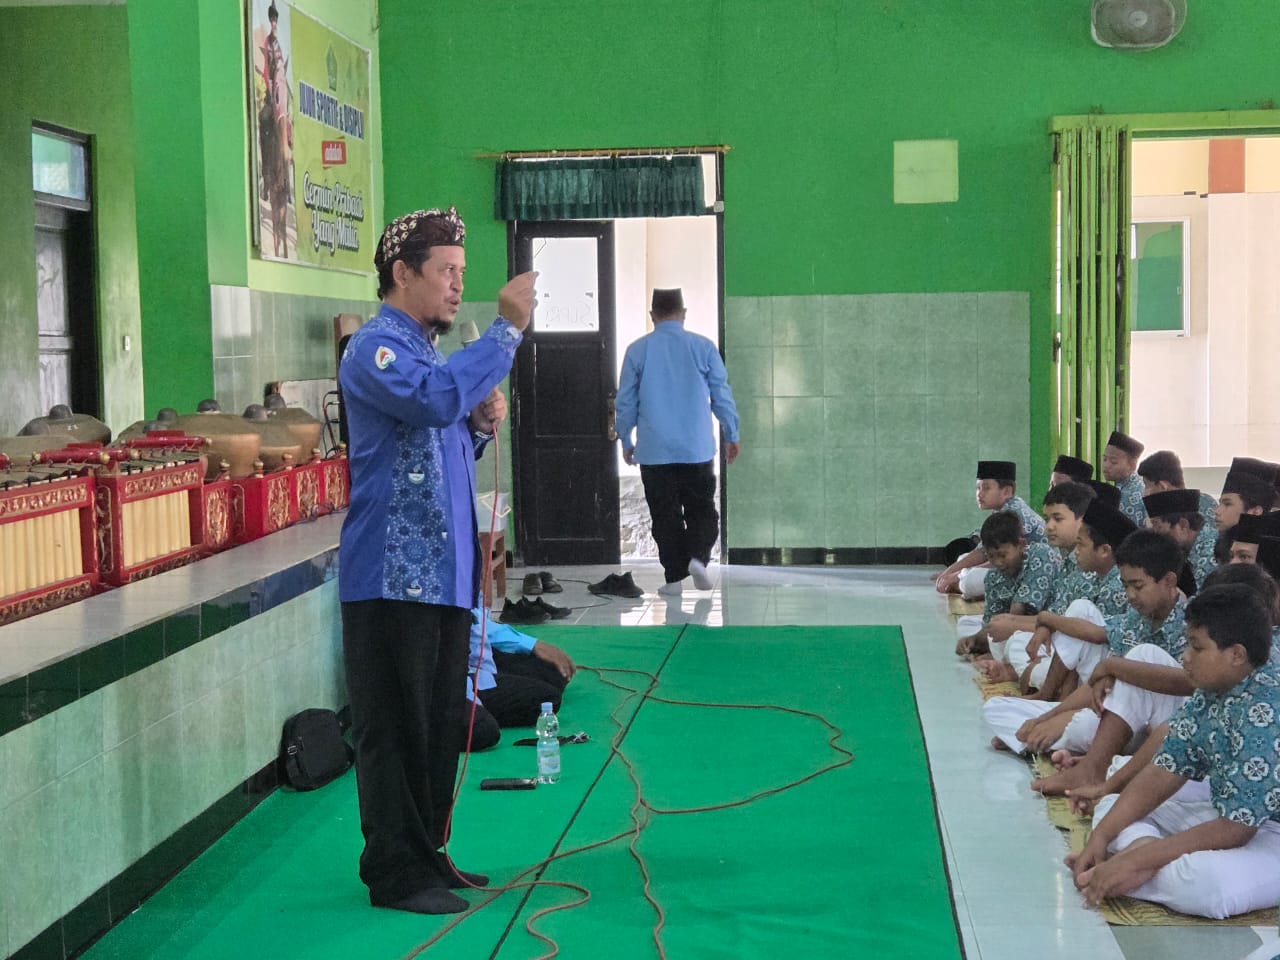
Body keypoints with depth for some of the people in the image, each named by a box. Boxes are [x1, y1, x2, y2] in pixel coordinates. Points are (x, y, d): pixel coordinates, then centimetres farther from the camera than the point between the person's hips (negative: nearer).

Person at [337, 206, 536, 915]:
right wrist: (508, 328, -26)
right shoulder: (377, 347, -10)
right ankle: (397, 873, 5)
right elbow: (434, 399, -31)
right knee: (395, 728, -3)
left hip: (445, 571, 9)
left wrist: (482, 425, 6)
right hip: (394, 574, -9)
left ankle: (428, 855, 25)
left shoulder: (427, 349, 19)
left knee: (440, 725, 14)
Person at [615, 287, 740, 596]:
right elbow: (722, 396, 3)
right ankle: (698, 556, -10)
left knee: (665, 515, 7)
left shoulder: (637, 351, -1)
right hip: (697, 449, 0)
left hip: (654, 451, 0)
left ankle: (674, 577, 7)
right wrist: (731, 436, 13)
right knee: (702, 510, 12)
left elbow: (626, 402, 4)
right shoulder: (703, 347, -2)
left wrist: (625, 440, 16)